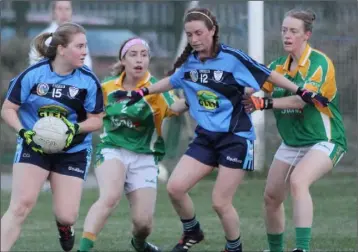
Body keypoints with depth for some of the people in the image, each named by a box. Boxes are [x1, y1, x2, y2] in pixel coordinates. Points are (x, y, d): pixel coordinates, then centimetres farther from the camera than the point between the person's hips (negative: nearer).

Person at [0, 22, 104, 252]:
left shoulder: (88, 81, -8)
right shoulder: (33, 74, -12)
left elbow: (96, 120, -1)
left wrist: (75, 129, -21)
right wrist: (24, 132, -22)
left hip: (73, 151, 1)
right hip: (34, 146, -1)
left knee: (67, 216, -3)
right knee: (21, 205, -17)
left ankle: (64, 225, 36)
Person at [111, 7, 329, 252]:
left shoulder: (231, 57, -13)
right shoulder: (189, 62, 3)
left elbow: (268, 75, -5)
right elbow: (172, 81, 25)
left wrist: (303, 92, -6)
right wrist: (142, 92, 21)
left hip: (236, 138, -5)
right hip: (205, 137, 5)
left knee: (220, 202, -6)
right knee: (175, 188, -8)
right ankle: (192, 232, 19)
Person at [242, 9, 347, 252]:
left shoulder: (319, 63, -16)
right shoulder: (279, 66, 4)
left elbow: (303, 98, -29)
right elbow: (255, 88, -1)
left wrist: (266, 103, -38)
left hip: (324, 142, -7)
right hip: (291, 144, 7)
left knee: (298, 181, -32)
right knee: (272, 197, 7)